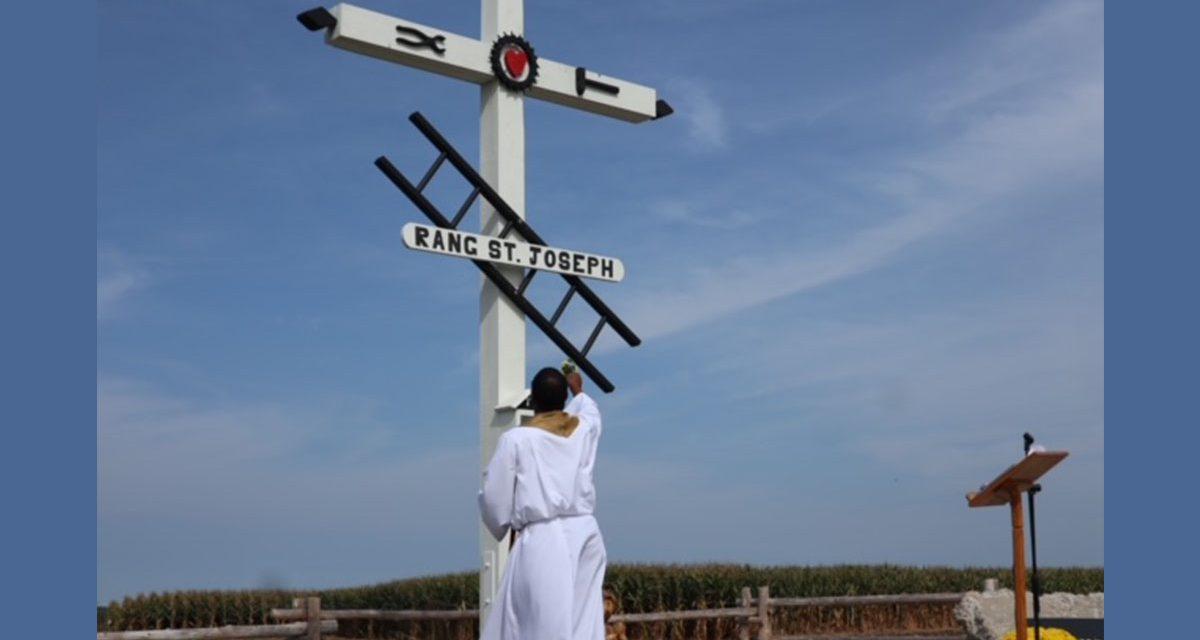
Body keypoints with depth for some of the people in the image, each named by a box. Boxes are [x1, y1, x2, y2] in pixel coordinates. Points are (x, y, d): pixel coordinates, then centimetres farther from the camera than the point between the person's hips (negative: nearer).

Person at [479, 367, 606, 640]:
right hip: (584, 535, 5)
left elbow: (495, 496, 1)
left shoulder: (516, 438, -4)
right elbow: (590, 408, 36)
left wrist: (501, 529, 21)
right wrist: (579, 390, 58)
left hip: (542, 539, -4)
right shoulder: (585, 427, 9)